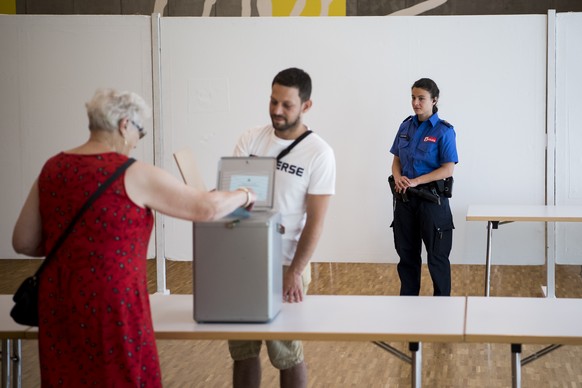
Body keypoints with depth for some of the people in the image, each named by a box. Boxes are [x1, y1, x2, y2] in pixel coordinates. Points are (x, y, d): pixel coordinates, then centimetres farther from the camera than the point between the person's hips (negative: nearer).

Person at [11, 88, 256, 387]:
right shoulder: (134, 175, -11)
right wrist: (244, 196, 10)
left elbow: (23, 242, 9)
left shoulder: (53, 169, 5)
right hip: (111, 305, -6)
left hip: (59, 307, 6)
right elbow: (207, 208, -10)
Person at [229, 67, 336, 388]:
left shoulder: (319, 153, -9)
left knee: (285, 352, 5)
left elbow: (315, 221, -10)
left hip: (285, 263, -4)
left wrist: (295, 271, -16)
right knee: (242, 348, 11)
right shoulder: (251, 139, 2)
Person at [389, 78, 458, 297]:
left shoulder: (444, 131, -9)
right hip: (404, 198, 5)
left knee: (437, 255, 4)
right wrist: (398, 178, -9)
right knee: (406, 252, 13)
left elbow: (448, 169, -14)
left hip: (431, 198, -5)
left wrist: (415, 181, -19)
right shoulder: (406, 126, 7)